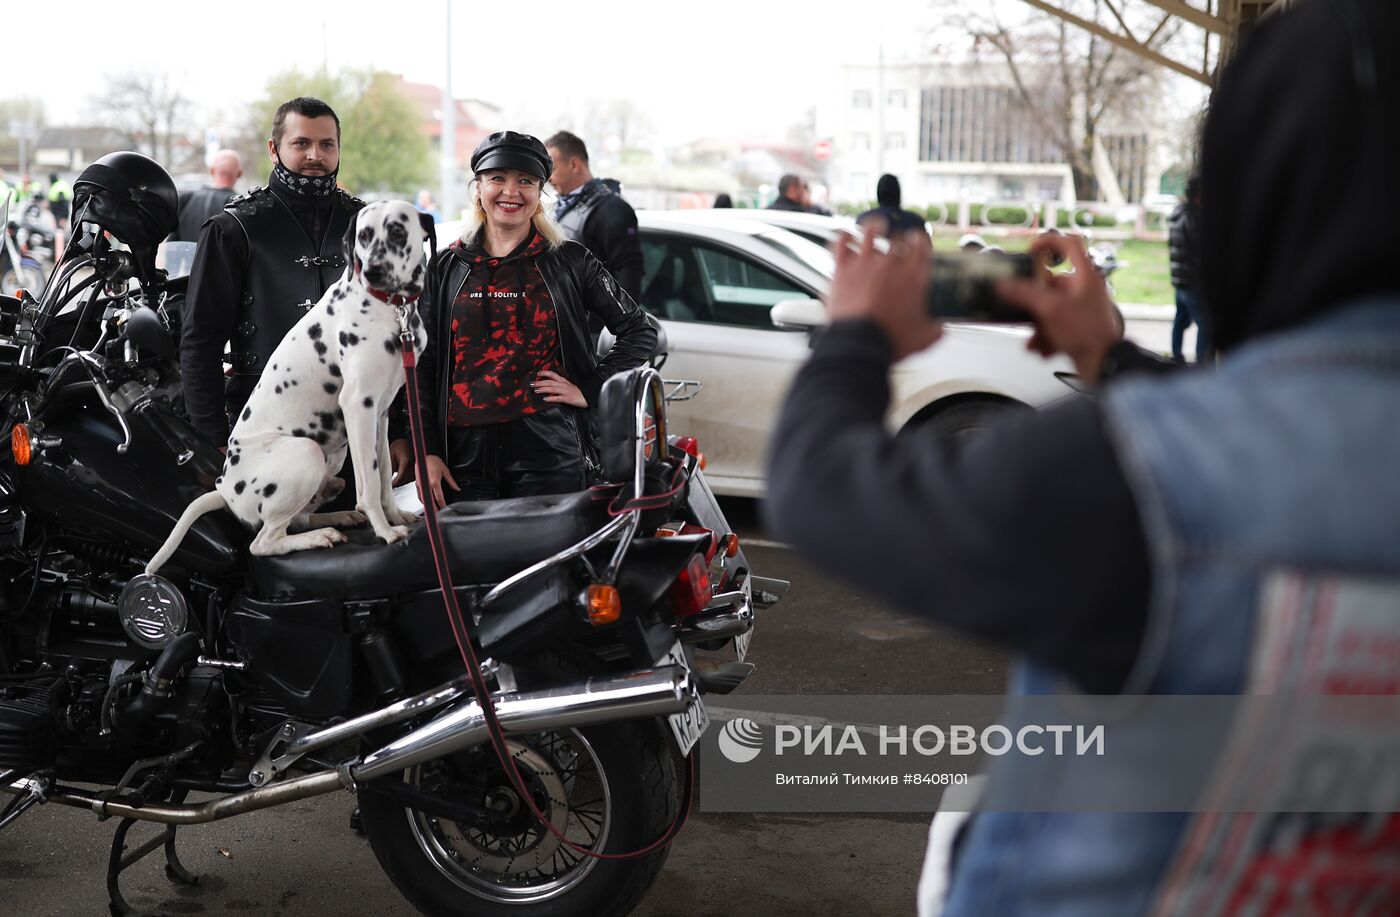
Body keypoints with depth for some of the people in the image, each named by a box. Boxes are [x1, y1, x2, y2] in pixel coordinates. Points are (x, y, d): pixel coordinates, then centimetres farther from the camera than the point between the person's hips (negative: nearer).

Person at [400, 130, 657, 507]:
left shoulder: (569, 261, 7)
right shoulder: (448, 267, 12)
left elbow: (639, 332, 11)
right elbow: (422, 365, 10)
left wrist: (589, 389, 1)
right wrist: (426, 451, 2)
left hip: (548, 452, -2)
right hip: (467, 454, 2)